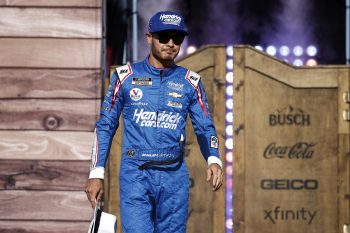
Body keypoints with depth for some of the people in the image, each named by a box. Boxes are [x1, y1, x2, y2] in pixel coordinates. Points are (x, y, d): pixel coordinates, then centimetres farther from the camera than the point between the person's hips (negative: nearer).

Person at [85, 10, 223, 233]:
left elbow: (205, 127, 9)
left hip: (174, 176, 2)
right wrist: (97, 173, 1)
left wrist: (214, 160, -11)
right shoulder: (126, 76, 5)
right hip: (135, 175, -2)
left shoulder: (190, 82, 8)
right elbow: (105, 125, 8)